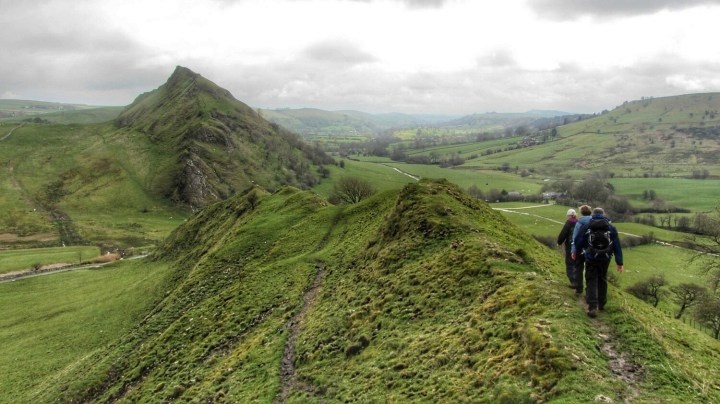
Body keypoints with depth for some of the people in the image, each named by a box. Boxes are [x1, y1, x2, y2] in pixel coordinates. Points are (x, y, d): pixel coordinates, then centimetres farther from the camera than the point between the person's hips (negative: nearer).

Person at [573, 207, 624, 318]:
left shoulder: (585, 226, -2)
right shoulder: (611, 228, 4)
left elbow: (578, 241, -1)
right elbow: (617, 246, 2)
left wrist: (576, 251, 20)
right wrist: (619, 262, 5)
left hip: (591, 259, -2)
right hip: (605, 259, 2)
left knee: (591, 282, -1)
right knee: (602, 280, 19)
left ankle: (592, 307, -11)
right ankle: (602, 304, 29)